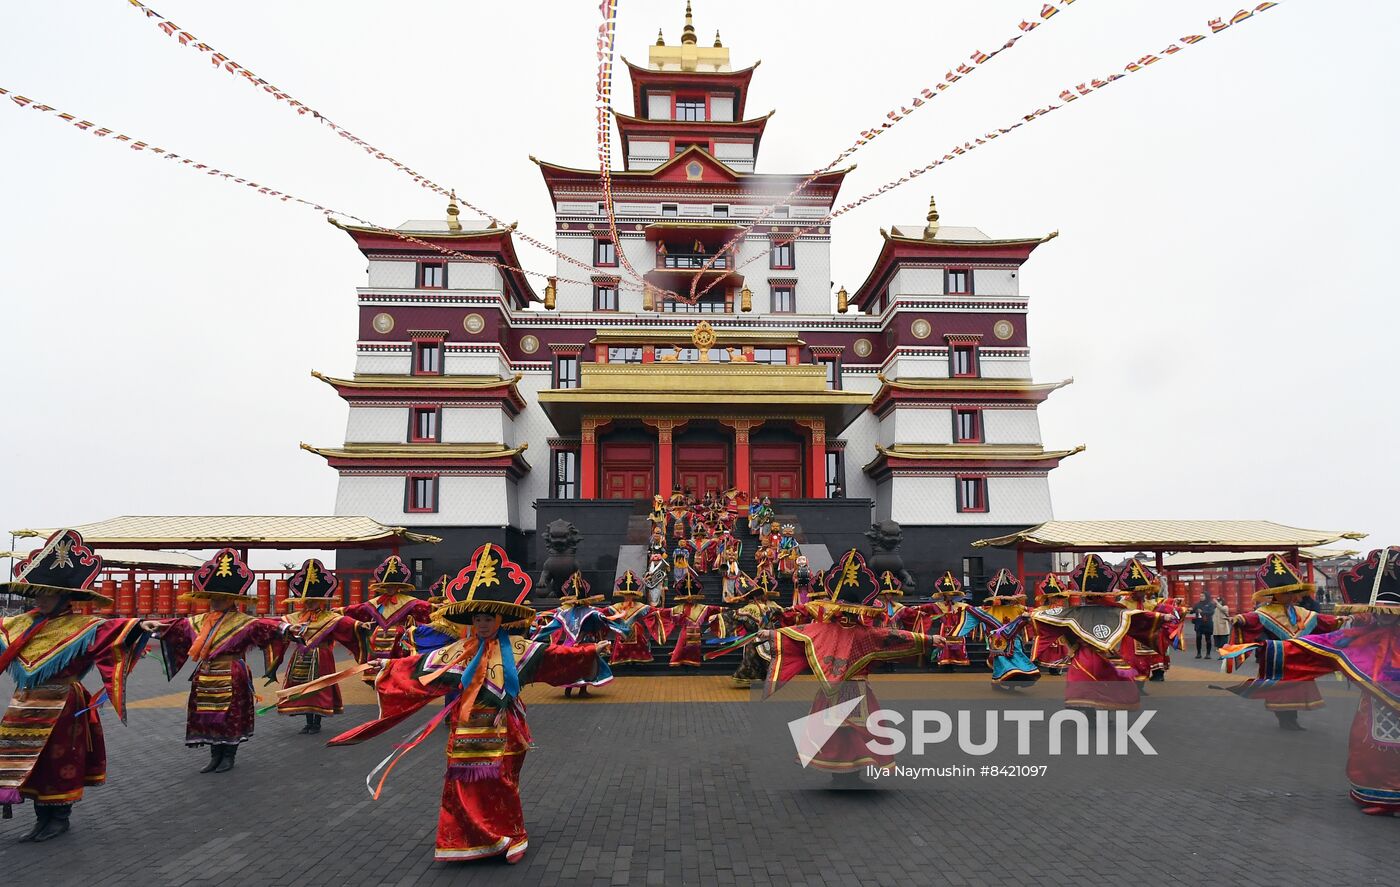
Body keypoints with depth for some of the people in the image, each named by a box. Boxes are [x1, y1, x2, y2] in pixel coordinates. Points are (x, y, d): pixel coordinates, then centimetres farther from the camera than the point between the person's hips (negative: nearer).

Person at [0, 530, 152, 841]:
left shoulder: (82, 627, -13)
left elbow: (112, 632, -27)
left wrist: (138, 627, -47)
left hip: (61, 706, -6)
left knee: (58, 762, 1)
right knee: (31, 761, 12)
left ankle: (59, 817, 14)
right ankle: (43, 817, 25)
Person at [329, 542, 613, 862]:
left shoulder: (516, 648, -3)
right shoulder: (457, 650, 7)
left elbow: (553, 655, -12)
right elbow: (419, 664, 14)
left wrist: (590, 652, -22)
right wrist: (389, 666, 14)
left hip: (501, 730, -3)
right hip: (466, 730, 3)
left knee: (500, 784, -1)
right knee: (464, 784, 4)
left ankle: (511, 837, 16)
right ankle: (464, 841, 19)